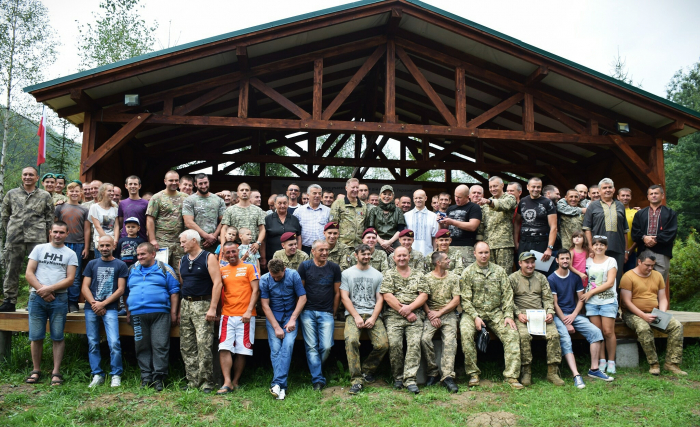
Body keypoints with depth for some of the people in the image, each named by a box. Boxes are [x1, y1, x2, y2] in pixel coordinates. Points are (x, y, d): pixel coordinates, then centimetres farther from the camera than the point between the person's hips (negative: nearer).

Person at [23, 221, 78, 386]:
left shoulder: (70, 254, 9)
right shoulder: (39, 248, 12)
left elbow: (70, 279, 0)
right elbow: (29, 273, 4)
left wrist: (50, 288, -13)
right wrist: (41, 289, -9)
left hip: (59, 299, -1)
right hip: (36, 298, 1)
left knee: (58, 337, 0)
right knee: (36, 336, 3)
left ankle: (56, 372, 5)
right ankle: (36, 371, 15)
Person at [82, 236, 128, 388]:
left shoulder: (120, 265, 6)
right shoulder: (92, 264, 14)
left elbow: (121, 289, 0)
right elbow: (85, 287, 7)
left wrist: (103, 304, -8)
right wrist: (94, 304, -7)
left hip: (110, 308, -3)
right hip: (91, 308, 3)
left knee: (114, 343, -12)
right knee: (93, 343, 4)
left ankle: (116, 375, -1)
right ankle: (97, 375, 14)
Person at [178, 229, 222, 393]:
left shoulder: (208, 258, -4)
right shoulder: (183, 260, 16)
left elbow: (217, 283, -10)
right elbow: (181, 285, 19)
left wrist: (212, 308, -16)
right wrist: (179, 309, 13)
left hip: (202, 304, -7)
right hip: (185, 305, 7)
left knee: (204, 345, -10)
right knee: (186, 346, 6)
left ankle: (207, 382, -2)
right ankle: (193, 381, 14)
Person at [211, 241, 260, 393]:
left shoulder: (249, 268, 6)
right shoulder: (221, 271, 14)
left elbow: (255, 290, 0)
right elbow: (217, 288, 4)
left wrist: (249, 311, -10)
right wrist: (213, 309, -12)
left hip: (245, 316, -2)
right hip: (227, 315, 2)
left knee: (242, 351, 1)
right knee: (224, 348, -8)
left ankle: (235, 382, 11)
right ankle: (227, 383, -5)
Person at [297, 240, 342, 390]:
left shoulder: (334, 268, 6)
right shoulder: (305, 266, 3)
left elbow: (337, 292, 11)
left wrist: (333, 312, 9)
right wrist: (300, 311, 4)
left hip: (326, 313, 1)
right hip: (308, 312, 0)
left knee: (326, 346, -7)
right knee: (311, 347, -4)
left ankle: (315, 370, 18)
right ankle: (318, 379, 1)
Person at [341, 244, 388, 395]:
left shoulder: (377, 275, 15)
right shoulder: (347, 274, 11)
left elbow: (380, 299, 9)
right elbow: (344, 297, 3)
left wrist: (373, 318, -7)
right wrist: (356, 317, -10)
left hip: (373, 314, 2)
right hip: (353, 314, -2)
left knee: (383, 344, -20)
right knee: (351, 340, -31)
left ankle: (367, 370, 7)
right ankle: (357, 380, -22)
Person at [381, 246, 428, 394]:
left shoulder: (418, 275, 17)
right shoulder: (389, 274, 12)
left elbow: (424, 295, 7)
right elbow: (387, 296, 0)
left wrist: (410, 308, -9)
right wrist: (403, 312, -7)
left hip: (415, 315, 1)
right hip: (393, 315, -1)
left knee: (415, 343, -19)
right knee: (394, 343, -19)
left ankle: (410, 379, -18)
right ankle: (397, 377, -4)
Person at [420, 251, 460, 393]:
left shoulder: (453, 277, 12)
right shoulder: (426, 278, 7)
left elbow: (456, 301, 5)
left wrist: (439, 313, -6)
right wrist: (430, 314, -12)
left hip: (449, 314, 1)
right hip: (431, 314, -1)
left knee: (450, 341, -25)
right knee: (425, 338, -26)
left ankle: (447, 376, -28)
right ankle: (433, 373, -12)